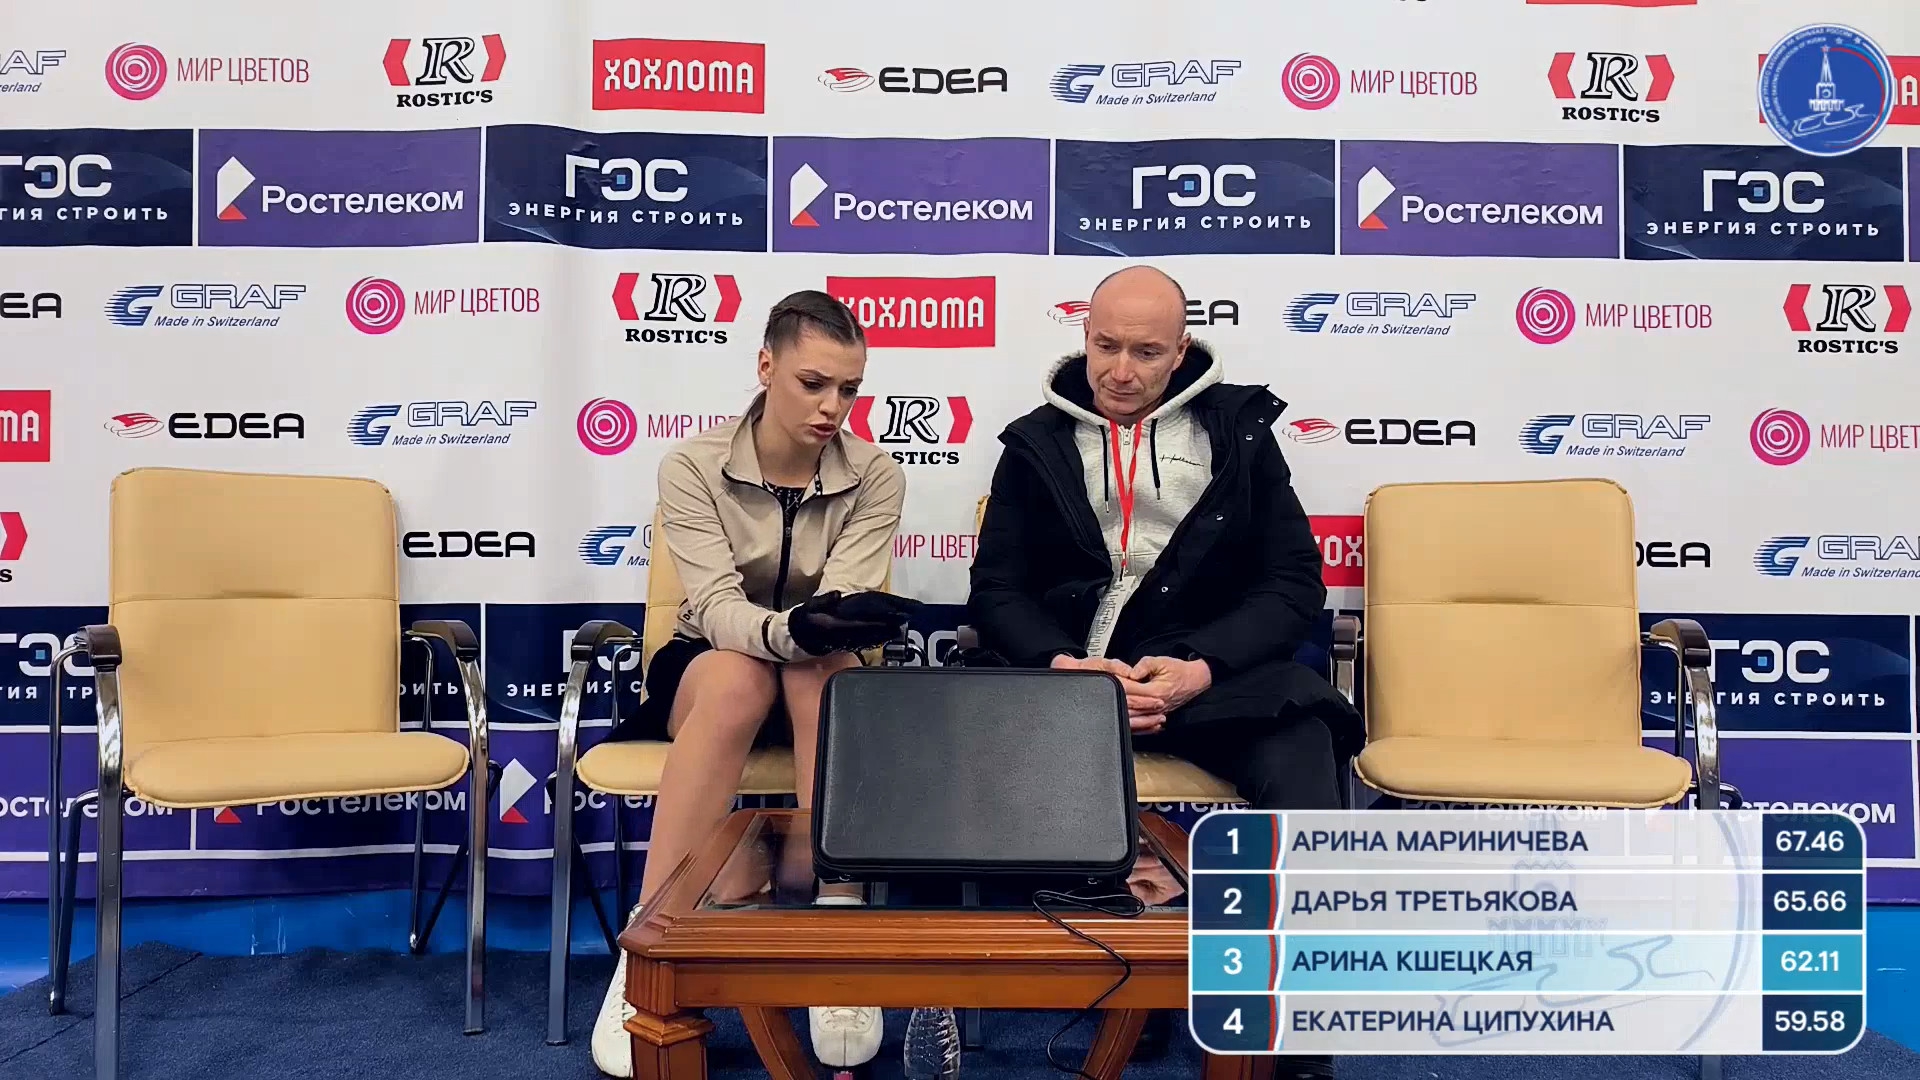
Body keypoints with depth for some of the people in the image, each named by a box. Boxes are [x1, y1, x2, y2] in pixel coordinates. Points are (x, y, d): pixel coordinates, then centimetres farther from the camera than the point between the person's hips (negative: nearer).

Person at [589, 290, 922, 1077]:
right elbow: (716, 608, -25)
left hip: (820, 676, 1)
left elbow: (840, 607, -20)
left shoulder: (876, 477, -9)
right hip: (708, 672, -1)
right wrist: (792, 628, -46)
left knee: (826, 666, -36)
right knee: (739, 678, -37)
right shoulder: (692, 466, -12)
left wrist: (827, 628, -44)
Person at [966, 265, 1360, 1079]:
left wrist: (1202, 668, -15)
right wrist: (1065, 663, -15)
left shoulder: (1236, 429, 9)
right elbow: (995, 590, 7)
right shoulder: (1038, 441, 12)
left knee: (1301, 769, -31)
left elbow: (1295, 583, 3)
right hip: (1068, 671, 1)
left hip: (1212, 672, 0)